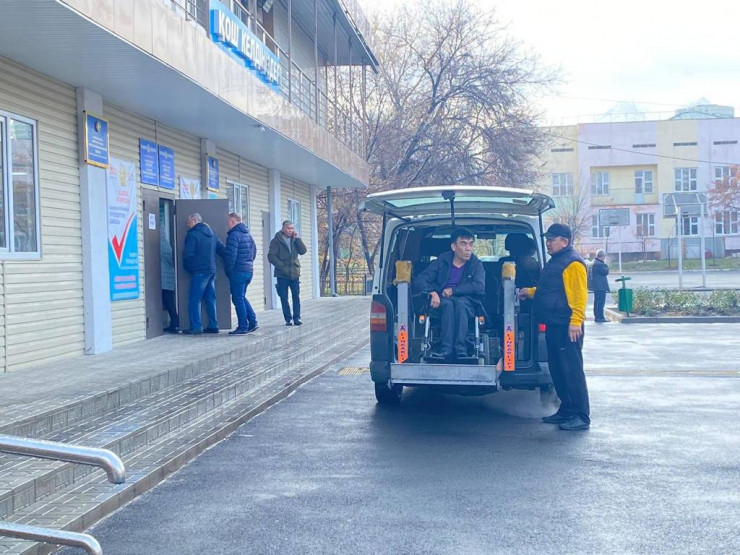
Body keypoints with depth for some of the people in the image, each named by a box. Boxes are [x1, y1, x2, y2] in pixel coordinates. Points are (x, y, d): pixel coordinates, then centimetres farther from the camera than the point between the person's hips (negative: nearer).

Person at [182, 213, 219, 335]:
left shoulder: (193, 234, -10)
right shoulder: (210, 233, 15)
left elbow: (188, 254, -14)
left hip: (199, 271, -8)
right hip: (212, 270, 8)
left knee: (194, 300, -5)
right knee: (210, 299, 11)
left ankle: (196, 327, -9)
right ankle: (213, 326, 11)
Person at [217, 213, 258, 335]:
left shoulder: (234, 235, -14)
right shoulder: (247, 234, 14)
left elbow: (230, 255, -18)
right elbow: (254, 251, 19)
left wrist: (228, 270, -8)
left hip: (238, 271, -9)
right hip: (248, 270, 9)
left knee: (238, 299, -2)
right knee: (242, 298, 17)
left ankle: (243, 327, -1)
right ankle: (252, 322, 11)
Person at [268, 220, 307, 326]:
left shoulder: (295, 240, 11)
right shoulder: (276, 241, -2)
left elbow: (303, 251, -1)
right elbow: (271, 256, -6)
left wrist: (297, 238, -8)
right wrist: (282, 266, -12)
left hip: (294, 273, 3)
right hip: (282, 274, -3)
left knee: (296, 296, 0)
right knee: (284, 297, 1)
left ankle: (297, 318, 6)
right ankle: (288, 319, 8)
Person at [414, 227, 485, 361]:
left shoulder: (475, 264, 7)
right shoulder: (442, 261, 8)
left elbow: (479, 286, -11)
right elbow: (419, 280, 2)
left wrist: (454, 290, -15)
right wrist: (432, 293, -18)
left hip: (466, 302, 0)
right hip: (442, 301, 1)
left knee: (459, 303, -35)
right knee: (448, 304, -34)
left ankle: (460, 351, -43)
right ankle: (446, 349, -45)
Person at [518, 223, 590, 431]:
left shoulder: (573, 263, -12)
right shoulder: (554, 262, 19)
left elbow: (579, 296, -19)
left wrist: (575, 322, -25)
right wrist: (529, 292, 19)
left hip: (567, 327, -10)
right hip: (554, 326, 10)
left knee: (572, 370, -8)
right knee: (557, 370, 14)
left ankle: (581, 416, -4)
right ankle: (566, 410, 23)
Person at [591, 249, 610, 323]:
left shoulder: (595, 263, 17)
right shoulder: (599, 264, -17)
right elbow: (606, 272, -17)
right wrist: (606, 266, -2)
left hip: (596, 286, 11)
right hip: (600, 286, -11)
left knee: (597, 301, 14)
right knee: (601, 302, -11)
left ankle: (596, 316, 18)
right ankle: (600, 317, -13)